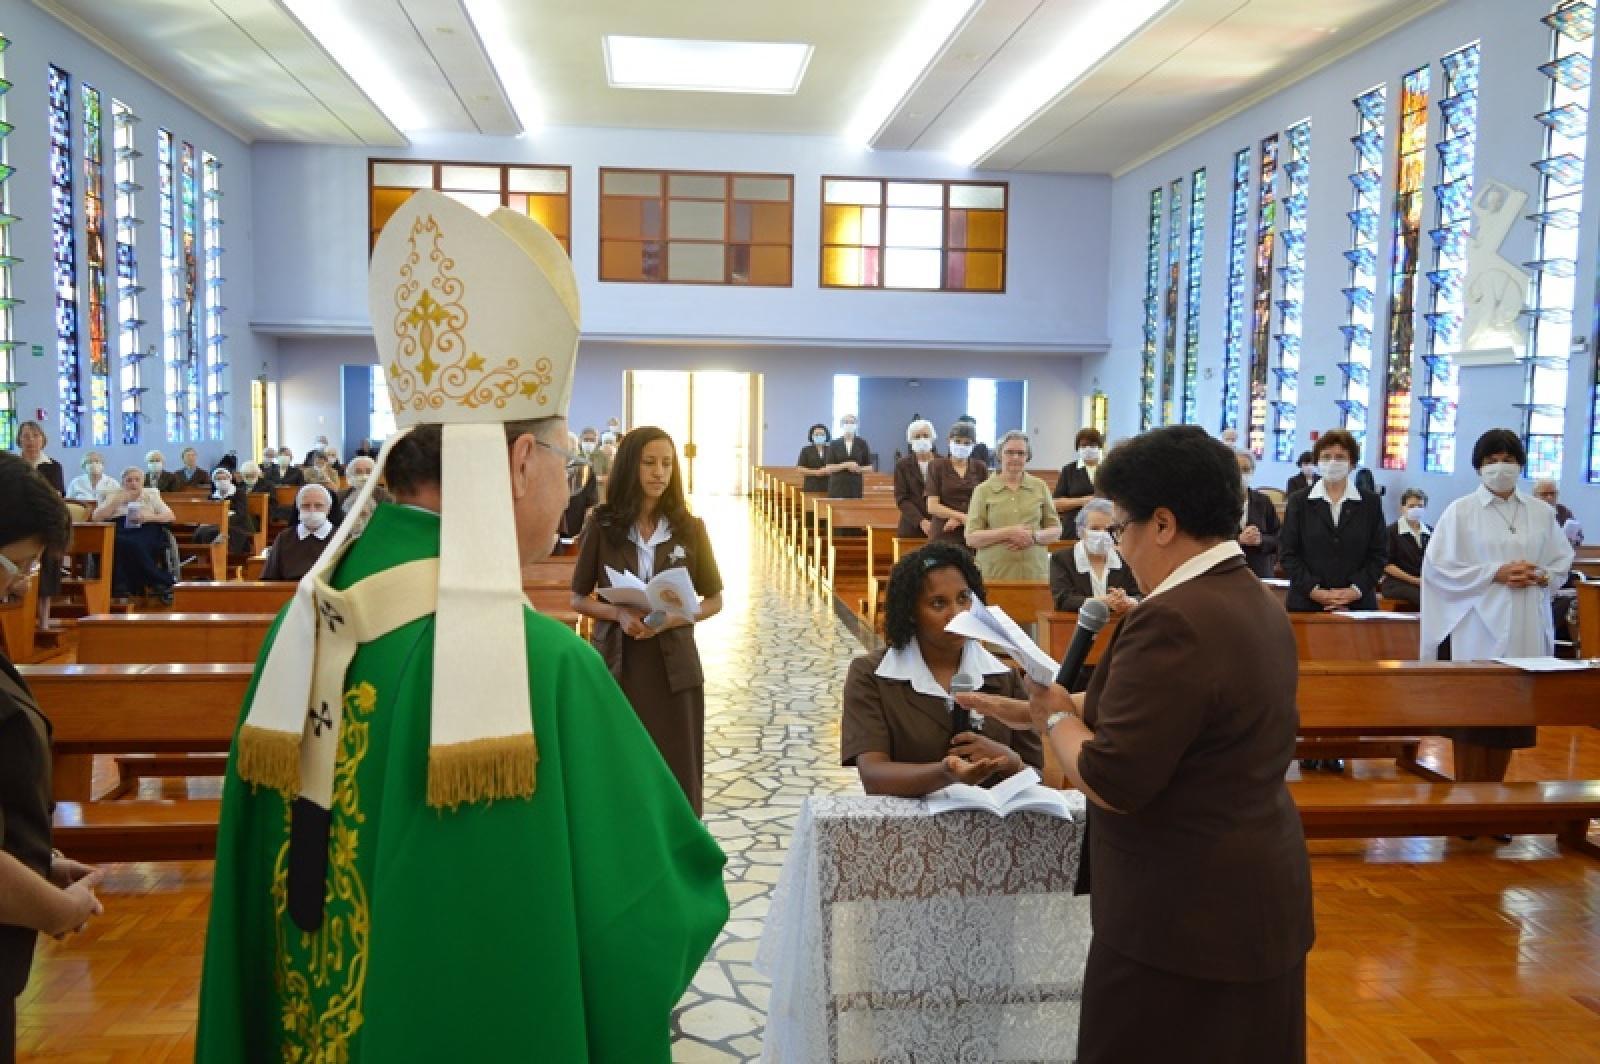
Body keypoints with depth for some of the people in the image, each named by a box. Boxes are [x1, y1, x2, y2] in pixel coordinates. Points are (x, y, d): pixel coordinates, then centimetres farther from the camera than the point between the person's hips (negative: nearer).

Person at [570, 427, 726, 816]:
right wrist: (619, 614, -14)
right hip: (616, 664, 0)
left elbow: (714, 601, 6)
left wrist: (671, 619, -13)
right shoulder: (601, 526, -2)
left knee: (678, 775, 2)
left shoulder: (689, 528, 0)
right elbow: (579, 598, 6)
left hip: (673, 665, 1)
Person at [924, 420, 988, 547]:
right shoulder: (937, 466, 5)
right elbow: (932, 506, -3)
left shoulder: (980, 468, 10)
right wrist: (963, 517, -13)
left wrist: (958, 520, -9)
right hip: (945, 535, -2)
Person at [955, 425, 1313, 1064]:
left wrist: (1054, 717, -7)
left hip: (1187, 916, -9)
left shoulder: (1175, 622, -25)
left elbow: (1110, 782, -25)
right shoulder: (1254, 600, 6)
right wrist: (1028, 710, 14)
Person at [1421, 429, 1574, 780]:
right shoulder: (1460, 511, -1)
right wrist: (1496, 573, -12)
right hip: (1479, 629, -3)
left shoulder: (1542, 512, 9)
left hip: (1525, 629, 3)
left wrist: (1540, 576, -7)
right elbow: (1438, 566, -5)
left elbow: (1563, 562, 15)